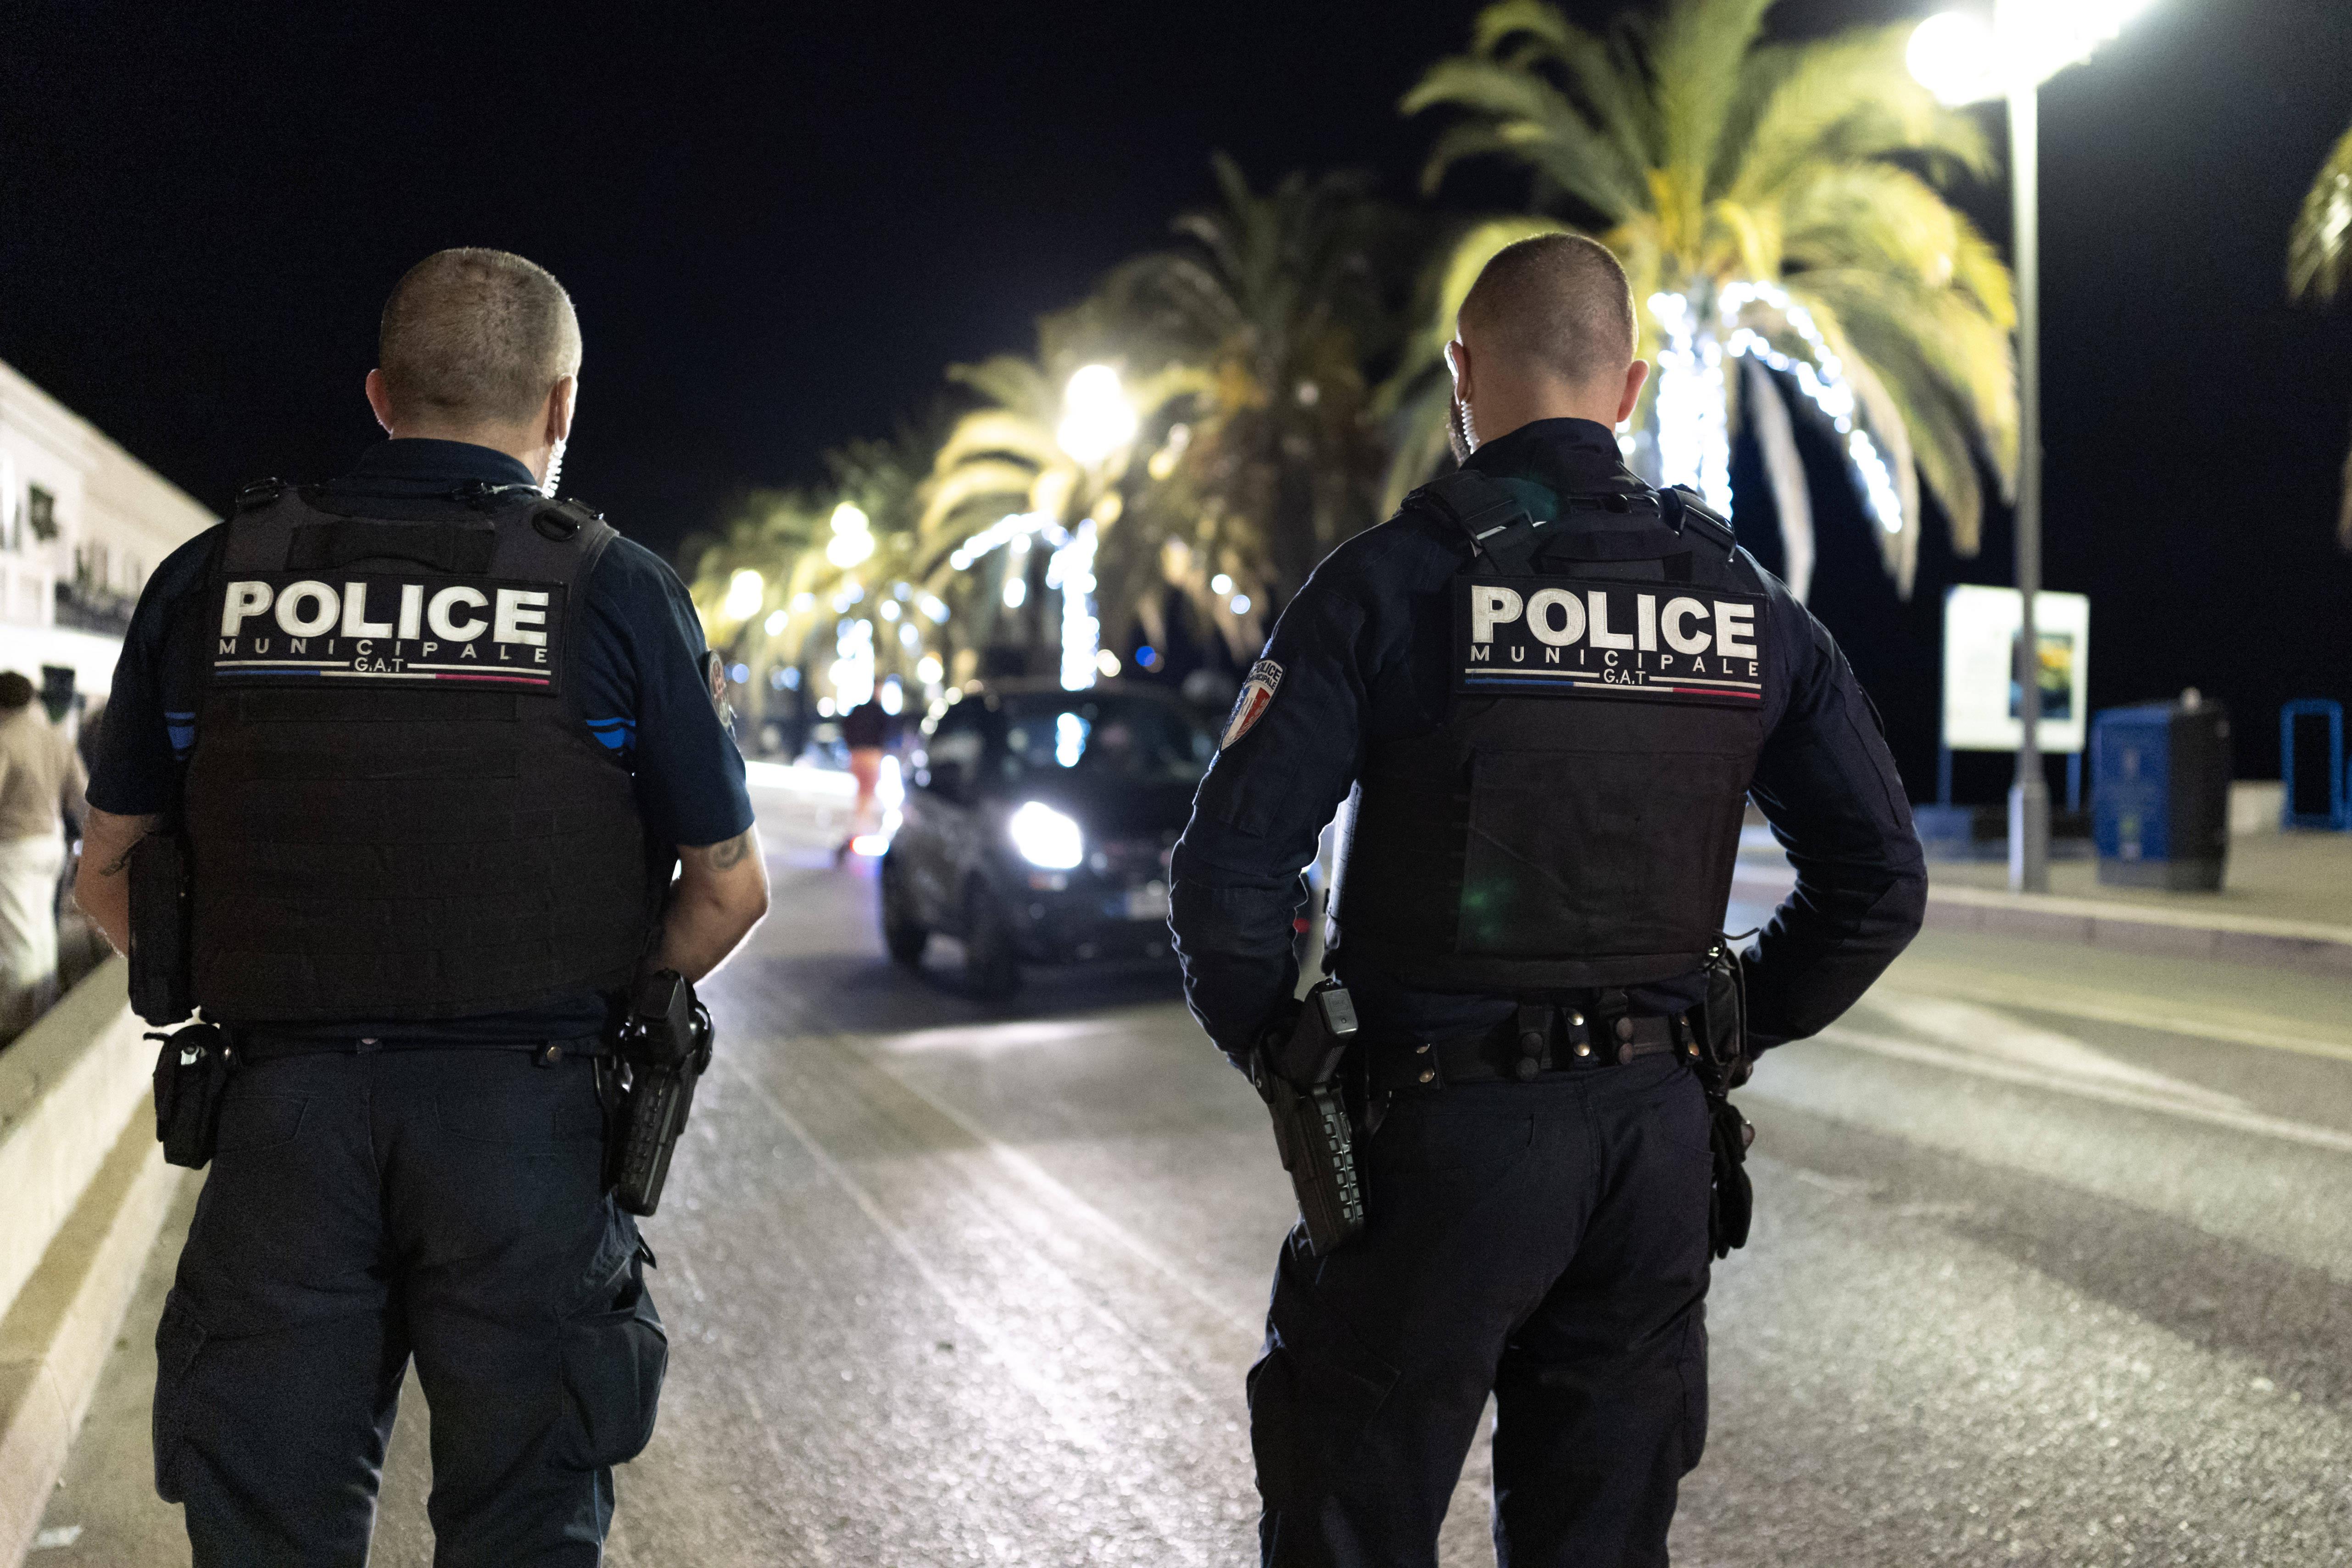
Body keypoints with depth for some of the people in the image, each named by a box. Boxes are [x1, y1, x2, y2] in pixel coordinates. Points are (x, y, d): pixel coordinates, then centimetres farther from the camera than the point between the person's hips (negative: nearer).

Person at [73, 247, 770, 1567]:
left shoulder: (211, 583, 3)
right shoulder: (615, 591, -4)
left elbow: (113, 877, 10)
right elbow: (730, 887, 1)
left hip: (283, 1112, 2)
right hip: (527, 1114, -1)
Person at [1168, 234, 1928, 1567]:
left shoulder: (1393, 582, -10)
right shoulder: (1751, 607, 5)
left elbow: (1233, 868, -16)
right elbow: (1881, 883, 7)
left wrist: (1278, 1054, 1)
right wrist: (1724, 1034, 15)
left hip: (1443, 1124, -4)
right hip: (1658, 1137, 5)